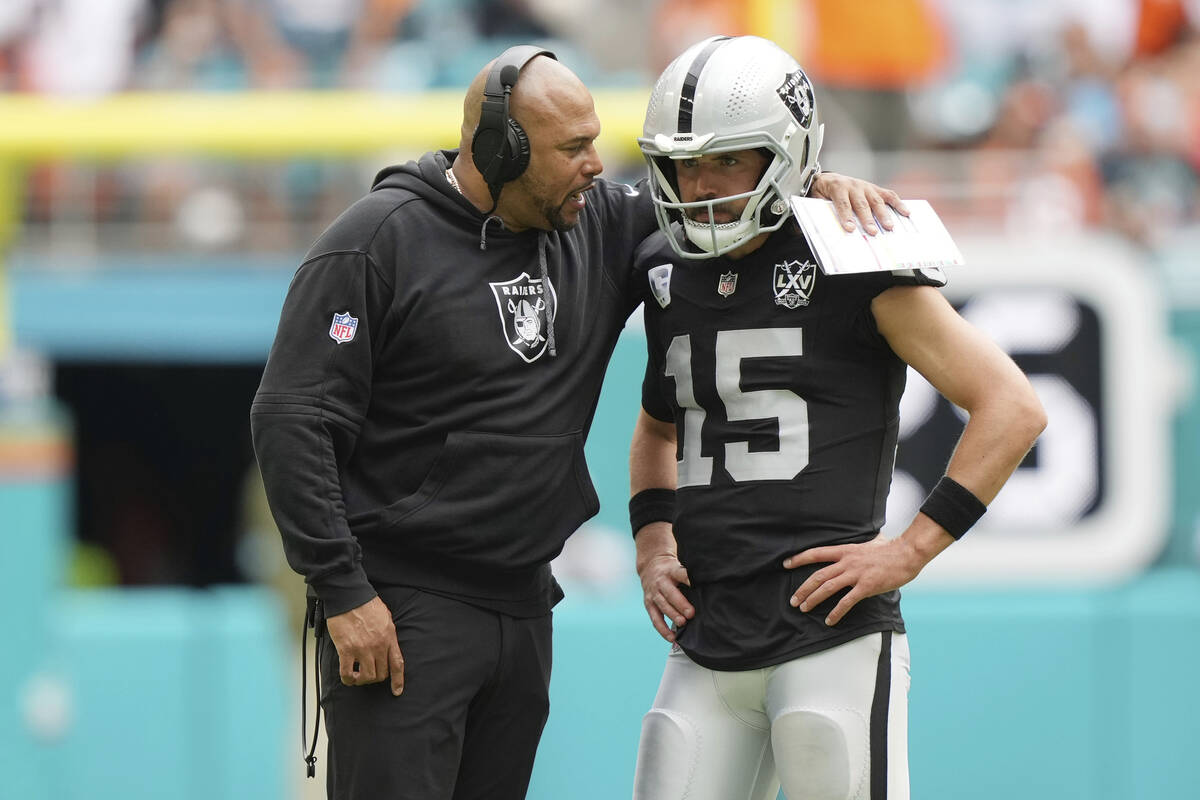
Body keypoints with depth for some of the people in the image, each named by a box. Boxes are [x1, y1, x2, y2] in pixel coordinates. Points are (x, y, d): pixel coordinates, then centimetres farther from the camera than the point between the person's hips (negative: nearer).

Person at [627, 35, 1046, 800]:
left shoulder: (854, 263, -6)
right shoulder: (672, 274, 14)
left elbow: (1013, 409, -8)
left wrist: (909, 552, -12)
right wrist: (653, 542, 14)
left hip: (832, 638, -6)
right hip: (707, 646, 6)